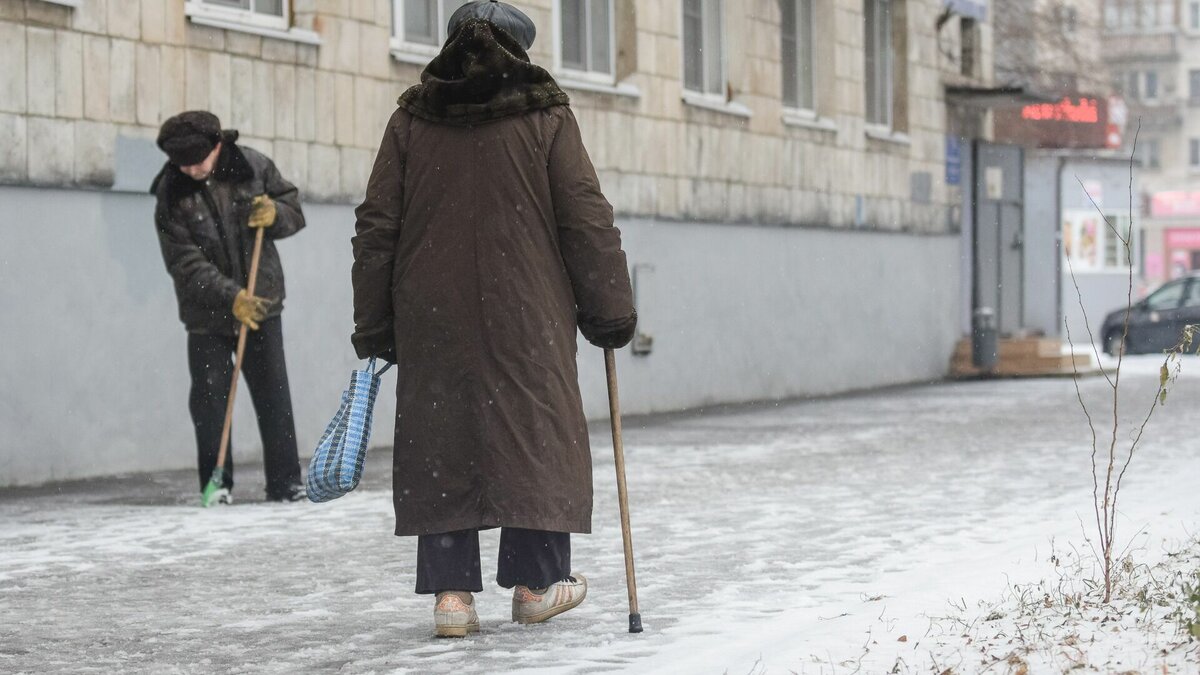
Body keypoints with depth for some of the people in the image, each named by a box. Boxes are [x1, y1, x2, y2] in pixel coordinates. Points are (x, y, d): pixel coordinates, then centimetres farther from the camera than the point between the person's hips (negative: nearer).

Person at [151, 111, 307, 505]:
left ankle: (285, 481, 8)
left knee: (273, 393, 2)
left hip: (261, 304, 1)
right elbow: (186, 264, -16)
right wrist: (230, 297, -26)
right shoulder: (172, 193, -11)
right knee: (209, 397, -1)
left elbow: (295, 211, 6)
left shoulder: (254, 167, -5)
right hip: (206, 312, -1)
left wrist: (276, 214, -18)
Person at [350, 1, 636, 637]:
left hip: (432, 316, 2)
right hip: (527, 319, -2)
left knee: (441, 440, 5)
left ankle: (450, 590, 2)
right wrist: (610, 313, 5)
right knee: (535, 434, 8)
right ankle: (536, 582, 11)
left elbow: (377, 228, 7)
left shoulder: (410, 120, 7)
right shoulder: (545, 117, 1)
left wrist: (374, 326, 11)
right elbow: (587, 222, -1)